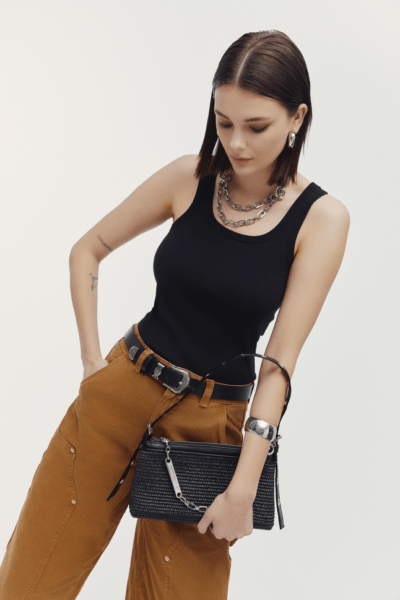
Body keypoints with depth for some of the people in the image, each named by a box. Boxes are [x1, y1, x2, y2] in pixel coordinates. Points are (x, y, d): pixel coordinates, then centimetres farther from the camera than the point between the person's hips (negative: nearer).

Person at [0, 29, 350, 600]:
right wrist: (92, 357, 2)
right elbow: (86, 252, 10)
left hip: (213, 420, -2)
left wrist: (244, 487, -15)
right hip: (122, 387, 2)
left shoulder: (322, 218, -9)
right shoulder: (189, 177, -3)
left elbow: (281, 362, -13)